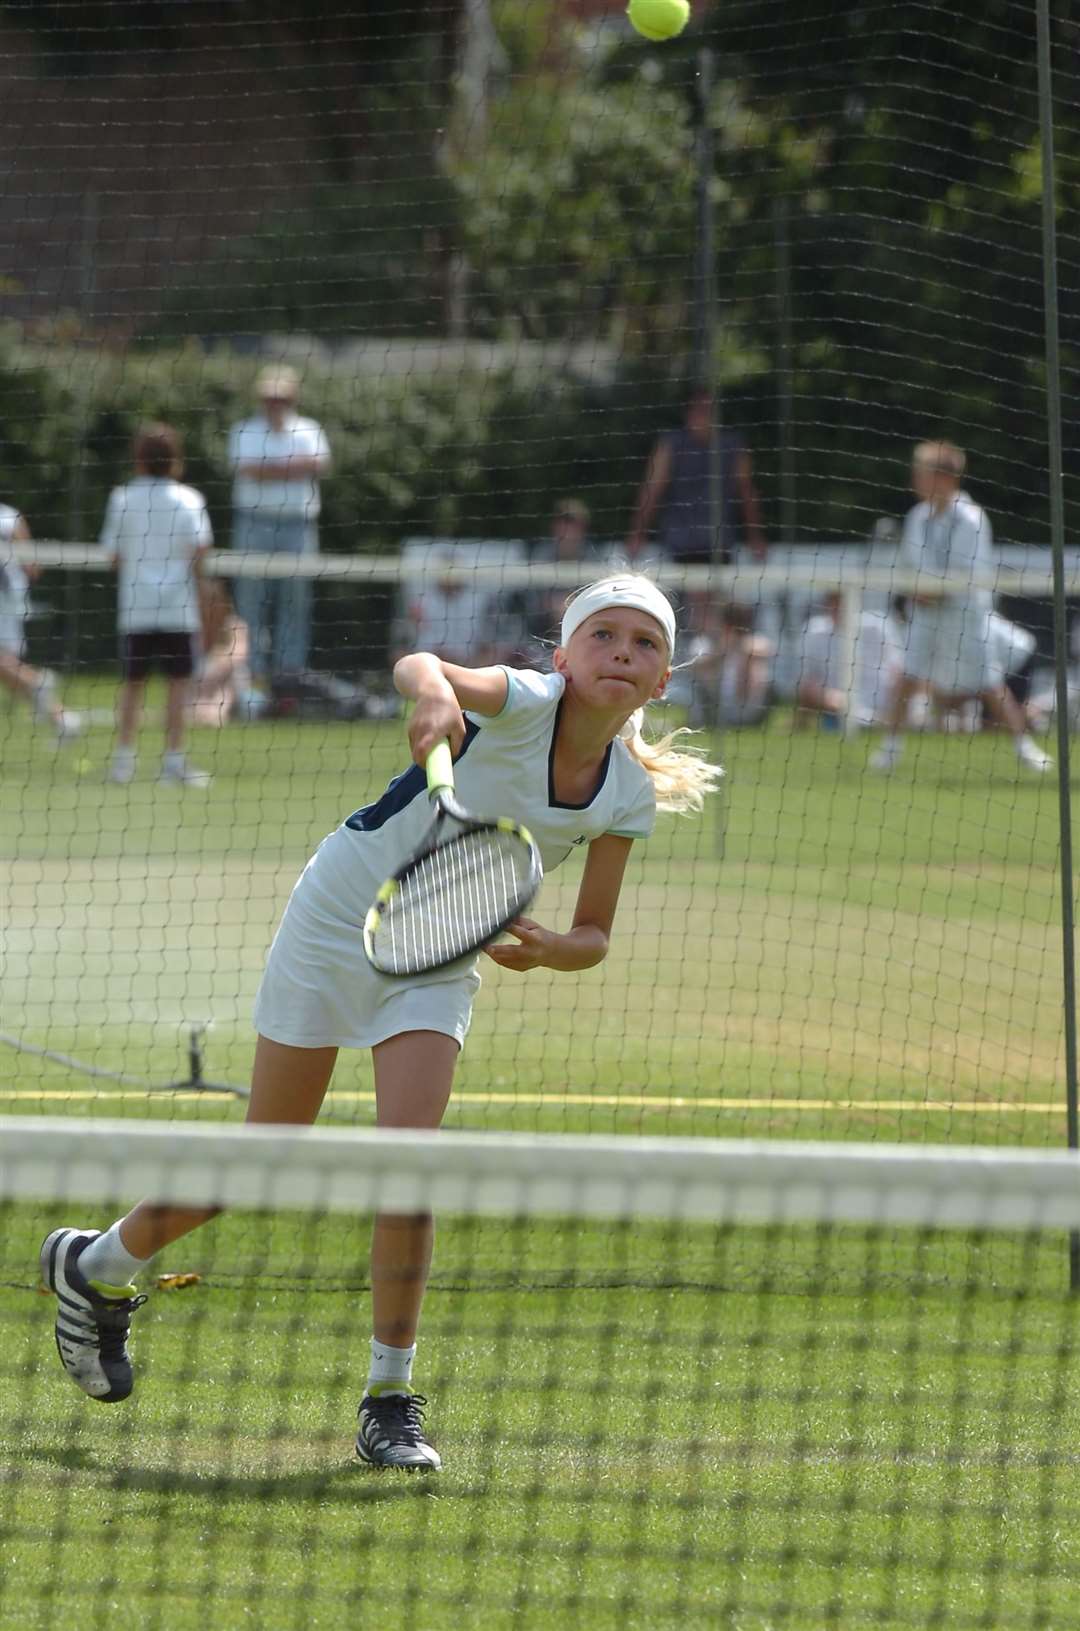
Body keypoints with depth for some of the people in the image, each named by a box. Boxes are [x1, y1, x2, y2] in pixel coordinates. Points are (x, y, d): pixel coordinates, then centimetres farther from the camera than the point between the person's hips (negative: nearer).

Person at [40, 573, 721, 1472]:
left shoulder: (629, 795, -8)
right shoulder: (525, 703, -24)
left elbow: (595, 934, 1)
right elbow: (418, 666, -45)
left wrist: (550, 949, -23)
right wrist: (434, 694, -70)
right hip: (340, 917, -4)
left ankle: (391, 1400, -4)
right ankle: (95, 1267, 30)